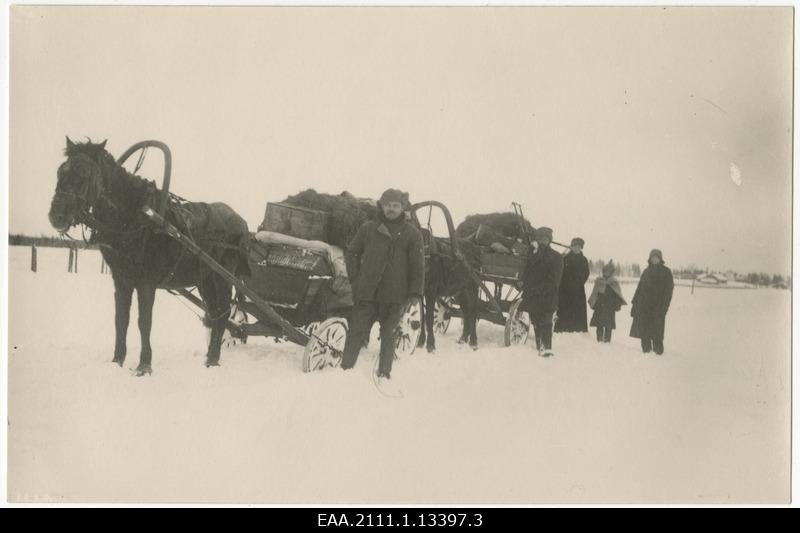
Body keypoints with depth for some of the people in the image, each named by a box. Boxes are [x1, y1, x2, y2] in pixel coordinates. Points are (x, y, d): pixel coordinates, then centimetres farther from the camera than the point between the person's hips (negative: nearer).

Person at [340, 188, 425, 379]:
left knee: (388, 334, 6)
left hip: (395, 295, -1)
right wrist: (354, 278, 7)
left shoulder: (412, 234, 5)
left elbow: (418, 265, 3)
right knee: (357, 331, -1)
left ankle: (384, 372, 17)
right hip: (366, 293, 1)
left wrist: (415, 292, -3)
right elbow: (351, 253, 17)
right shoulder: (368, 228, 8)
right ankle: (345, 368, 7)